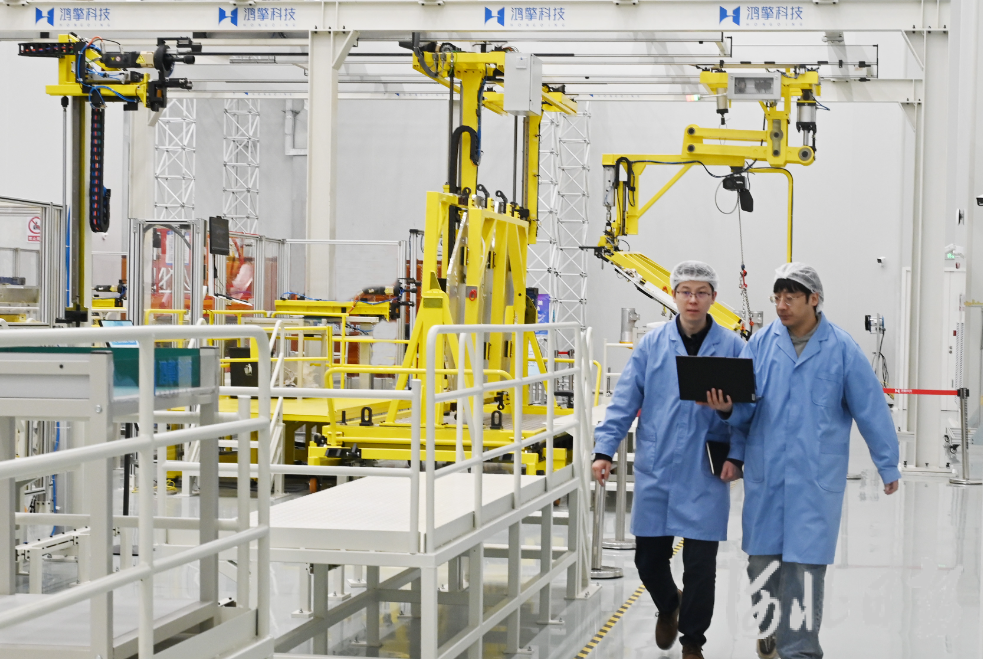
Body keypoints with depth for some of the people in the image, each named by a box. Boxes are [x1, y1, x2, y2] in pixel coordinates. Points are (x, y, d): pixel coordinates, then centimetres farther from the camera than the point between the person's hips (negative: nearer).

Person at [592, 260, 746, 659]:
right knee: (648, 558, 9)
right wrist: (604, 451, -5)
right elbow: (624, 402, 4)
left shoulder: (733, 348, 1)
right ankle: (668, 607, 40)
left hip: (705, 475, -1)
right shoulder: (651, 346, 4)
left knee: (700, 563, 0)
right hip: (655, 471, 2)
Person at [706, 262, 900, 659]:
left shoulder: (841, 349, -3)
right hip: (764, 474, 3)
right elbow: (746, 406, 5)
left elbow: (870, 409, 3)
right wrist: (727, 407, -18)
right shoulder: (761, 344, 4)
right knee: (762, 558, 10)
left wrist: (888, 465, 7)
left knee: (805, 565, -7)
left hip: (816, 478, -3)